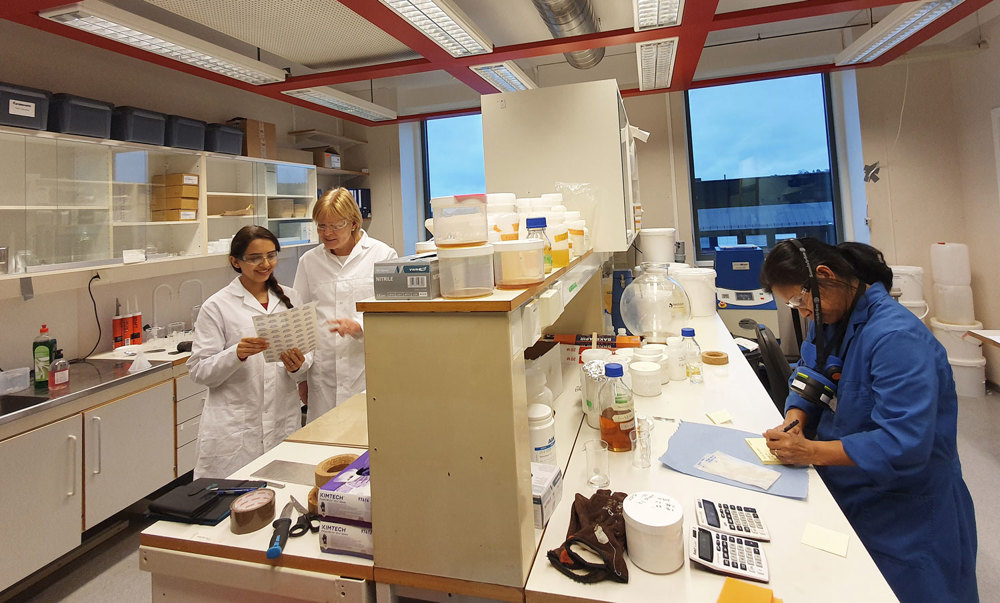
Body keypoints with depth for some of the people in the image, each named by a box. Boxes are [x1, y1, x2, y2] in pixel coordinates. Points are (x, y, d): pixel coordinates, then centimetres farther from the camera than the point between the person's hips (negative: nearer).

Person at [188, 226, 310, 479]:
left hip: (284, 424, 3)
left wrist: (298, 365, -10)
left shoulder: (290, 298, 9)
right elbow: (199, 371, -4)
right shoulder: (217, 306, -2)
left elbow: (308, 356, 12)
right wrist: (236, 354, -21)